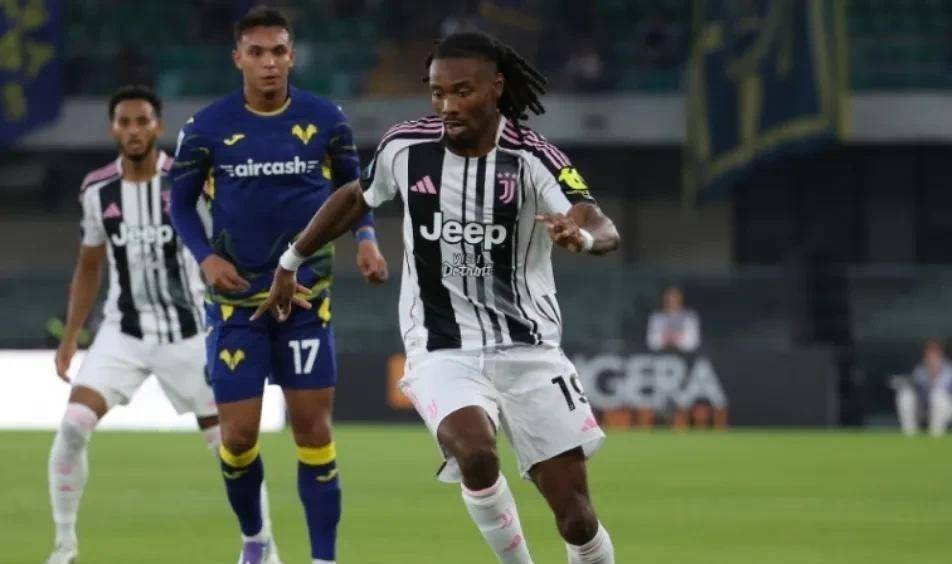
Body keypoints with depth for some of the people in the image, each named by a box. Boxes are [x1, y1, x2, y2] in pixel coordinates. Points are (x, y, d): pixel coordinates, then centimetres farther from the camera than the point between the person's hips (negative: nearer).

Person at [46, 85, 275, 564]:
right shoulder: (96, 190, 0)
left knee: (227, 442, 0)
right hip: (122, 332, 2)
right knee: (73, 425, -16)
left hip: (186, 335, -2)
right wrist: (70, 337, 11)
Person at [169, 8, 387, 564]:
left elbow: (352, 186, 12)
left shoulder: (326, 120, -3)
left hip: (307, 296, 1)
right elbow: (181, 203, 5)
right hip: (235, 301, -1)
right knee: (239, 434, -2)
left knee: (314, 427, -3)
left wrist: (367, 238, -6)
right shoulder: (207, 129, -6)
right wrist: (206, 257, -12)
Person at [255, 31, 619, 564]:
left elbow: (606, 231, -27)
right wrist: (291, 261, 25)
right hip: (443, 351, 0)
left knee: (575, 516, -2)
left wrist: (582, 233, -50)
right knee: (475, 450, -32)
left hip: (528, 349, 0)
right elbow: (356, 198, 18)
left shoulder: (530, 157, -12)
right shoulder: (406, 147, -4)